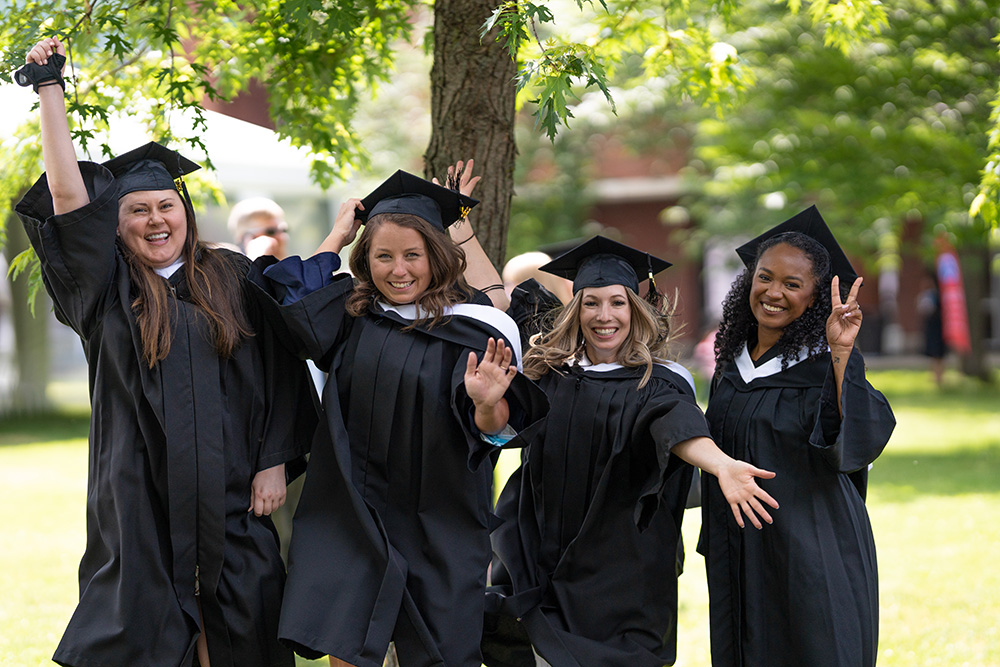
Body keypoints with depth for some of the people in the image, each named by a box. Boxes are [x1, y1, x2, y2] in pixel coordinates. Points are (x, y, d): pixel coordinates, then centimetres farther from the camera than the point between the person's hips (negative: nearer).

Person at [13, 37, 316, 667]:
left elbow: (279, 377, 7)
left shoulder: (234, 279, 7)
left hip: (231, 494, 1)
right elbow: (69, 198, -7)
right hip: (142, 493, -1)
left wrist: (274, 464, -1)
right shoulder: (109, 288, 3)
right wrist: (50, 87, -8)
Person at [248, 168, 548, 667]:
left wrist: (488, 407, -40)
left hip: (435, 522, -2)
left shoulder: (470, 330, -7)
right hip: (354, 511, 2)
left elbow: (488, 427, -15)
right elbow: (296, 311, -14)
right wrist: (337, 236, -2)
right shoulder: (351, 312, 5)